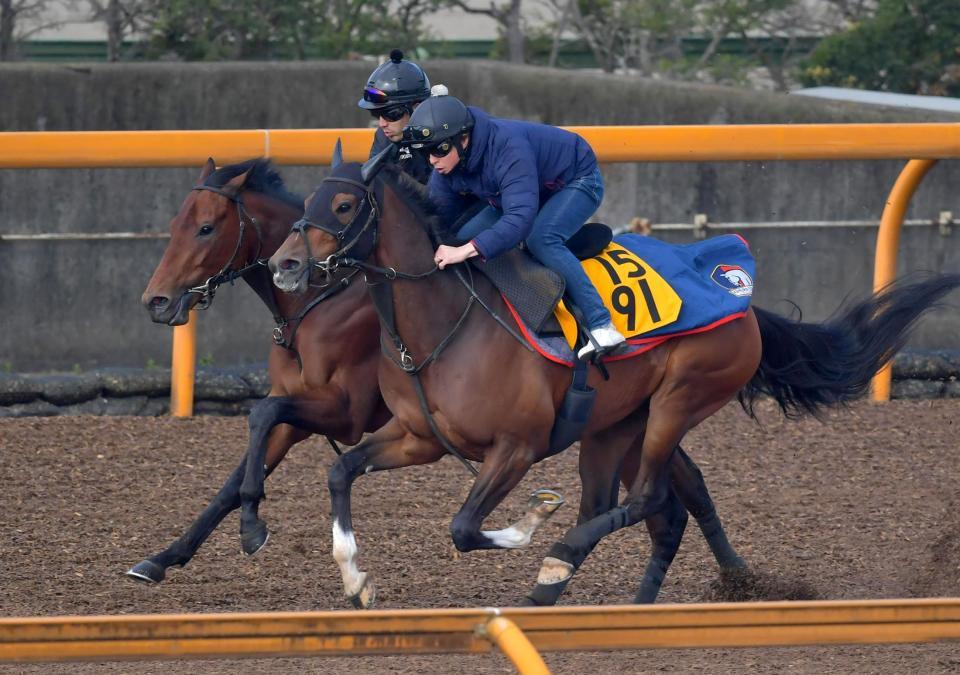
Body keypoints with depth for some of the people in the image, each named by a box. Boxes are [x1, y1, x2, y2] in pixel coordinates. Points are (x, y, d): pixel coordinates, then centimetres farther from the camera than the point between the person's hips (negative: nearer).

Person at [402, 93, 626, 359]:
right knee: (463, 238, -2)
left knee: (540, 239, -35)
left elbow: (521, 217, -51)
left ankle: (602, 326, -38)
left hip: (578, 181, -8)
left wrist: (466, 251, -59)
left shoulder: (508, 147, -42)